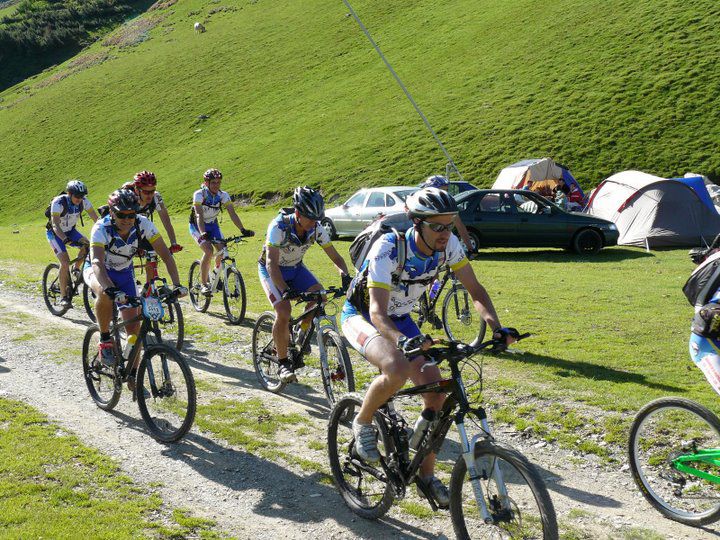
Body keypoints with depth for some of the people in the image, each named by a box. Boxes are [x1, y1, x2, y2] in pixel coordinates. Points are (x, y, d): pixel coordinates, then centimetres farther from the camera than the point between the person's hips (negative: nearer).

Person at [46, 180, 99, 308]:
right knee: (65, 262, -22)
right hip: (55, 233, -5)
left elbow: (95, 218, -16)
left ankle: (76, 269, 5)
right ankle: (64, 296, -13)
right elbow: (55, 225, -38)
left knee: (87, 245, -22)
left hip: (70, 230, 5)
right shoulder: (58, 202, -31)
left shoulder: (84, 201, -17)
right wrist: (66, 240, -52)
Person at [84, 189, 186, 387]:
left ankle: (133, 374, 10)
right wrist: (111, 290, -62)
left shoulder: (143, 224, -25)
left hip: (124, 273, 3)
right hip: (98, 270, -3)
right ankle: (105, 341, -17)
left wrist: (177, 284, -37)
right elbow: (97, 263, -46)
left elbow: (165, 254, -25)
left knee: (134, 324, -6)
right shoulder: (101, 229, -33)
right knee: (106, 294, -39)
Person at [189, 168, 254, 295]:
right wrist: (203, 233, -52)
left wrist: (243, 230, -36)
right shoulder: (199, 194, -26)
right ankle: (203, 284, -13)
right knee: (209, 251, -26)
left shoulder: (223, 195, -15)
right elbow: (199, 215, -36)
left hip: (212, 224, 4)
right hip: (197, 226, -4)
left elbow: (232, 213, -22)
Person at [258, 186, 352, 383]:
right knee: (284, 311, -24)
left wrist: (345, 275, -35)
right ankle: (283, 364, -10)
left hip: (295, 267, 5)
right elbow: (272, 263, -40)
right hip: (271, 269, -4)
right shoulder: (279, 227, -33)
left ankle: (303, 331, 5)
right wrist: (285, 291, -54)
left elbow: (335, 256, -14)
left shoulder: (316, 229, -19)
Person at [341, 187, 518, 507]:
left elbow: (475, 290, -11)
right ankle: (363, 423, -6)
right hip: (361, 315, -6)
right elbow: (378, 312, -39)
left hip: (399, 318, 6)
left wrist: (497, 328, -29)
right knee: (398, 369, -36)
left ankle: (427, 475, 9)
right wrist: (403, 341, -59)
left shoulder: (448, 245, -17)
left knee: (436, 393, -8)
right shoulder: (388, 249, -34)